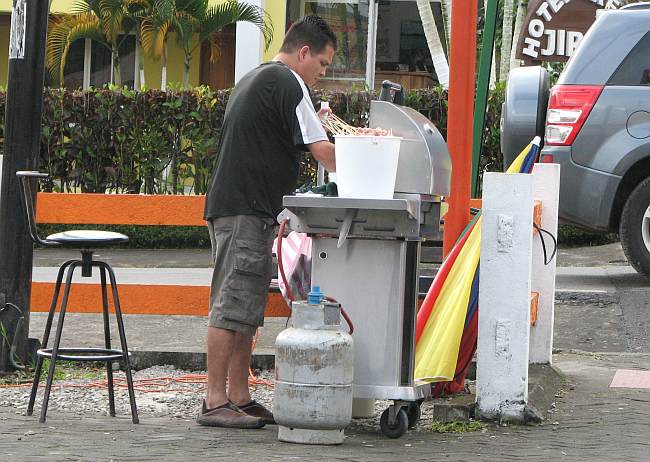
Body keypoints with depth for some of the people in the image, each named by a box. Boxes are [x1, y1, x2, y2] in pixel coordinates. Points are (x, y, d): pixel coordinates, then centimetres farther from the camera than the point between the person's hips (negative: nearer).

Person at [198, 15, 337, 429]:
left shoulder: (253, 80, 23)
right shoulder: (286, 83, -9)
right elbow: (321, 150, -12)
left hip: (233, 206, 11)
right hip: (246, 210, -11)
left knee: (246, 310, 11)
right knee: (231, 307, -10)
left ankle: (239, 398, 13)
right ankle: (215, 403, -11)